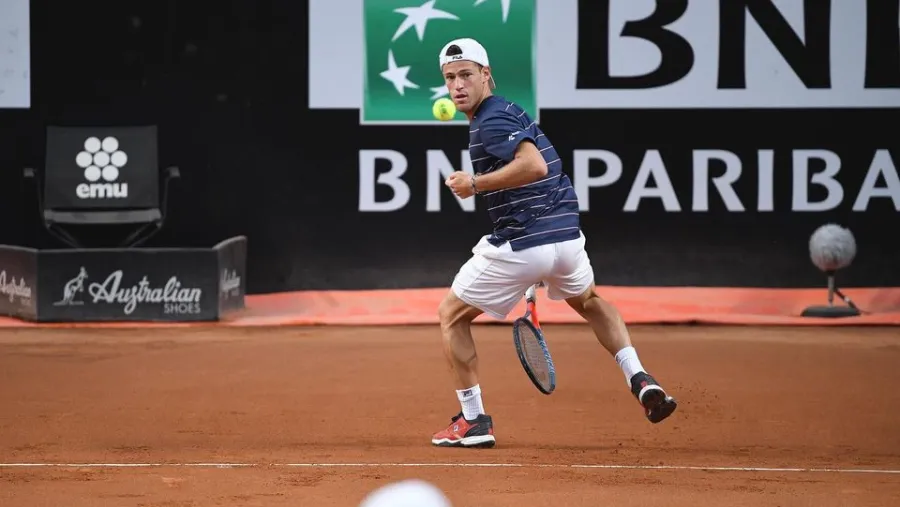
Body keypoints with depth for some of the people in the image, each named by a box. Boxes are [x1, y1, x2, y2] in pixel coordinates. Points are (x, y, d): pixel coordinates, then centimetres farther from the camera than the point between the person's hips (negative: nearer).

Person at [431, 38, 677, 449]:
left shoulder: (491, 119, -12)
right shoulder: (510, 111, 18)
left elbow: (534, 165, -29)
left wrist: (476, 183, -21)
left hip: (521, 246, -9)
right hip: (567, 237, 9)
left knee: (451, 315, 11)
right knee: (589, 302, 37)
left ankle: (473, 422, 8)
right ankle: (640, 380, 19)